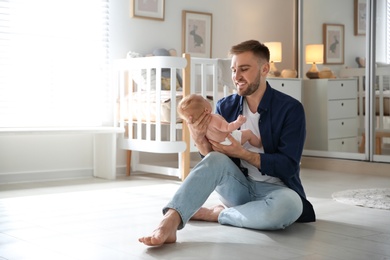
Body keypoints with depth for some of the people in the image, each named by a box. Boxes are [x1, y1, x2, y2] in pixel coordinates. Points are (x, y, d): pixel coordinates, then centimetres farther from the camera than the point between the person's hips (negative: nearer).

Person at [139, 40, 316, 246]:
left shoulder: (290, 108, -10)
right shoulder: (225, 107, 1)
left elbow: (288, 166, -15)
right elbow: (211, 156, 0)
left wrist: (241, 153, -24)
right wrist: (199, 138, -23)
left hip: (274, 188, -2)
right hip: (239, 187, 3)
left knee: (289, 204, -37)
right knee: (216, 159, -28)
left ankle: (217, 214, -16)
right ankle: (169, 222, -41)